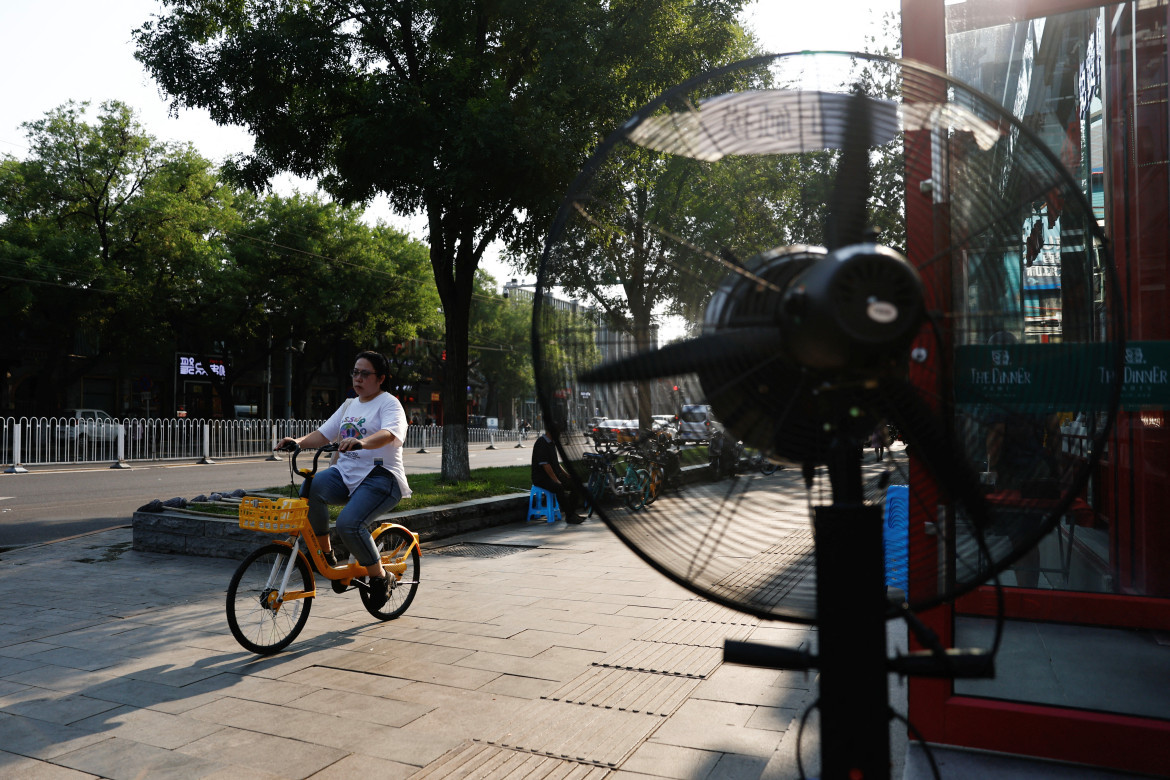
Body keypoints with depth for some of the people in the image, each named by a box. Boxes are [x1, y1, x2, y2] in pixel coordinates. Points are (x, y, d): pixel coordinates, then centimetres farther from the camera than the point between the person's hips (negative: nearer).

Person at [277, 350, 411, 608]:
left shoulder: (388, 403, -2)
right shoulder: (349, 405, 21)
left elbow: (389, 433, -24)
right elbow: (323, 433, 15)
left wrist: (361, 442, -43)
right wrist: (298, 441, -5)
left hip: (380, 476, -6)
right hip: (346, 474, 6)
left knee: (349, 523, -27)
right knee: (310, 488, -25)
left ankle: (380, 577, -4)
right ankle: (325, 552, -6)